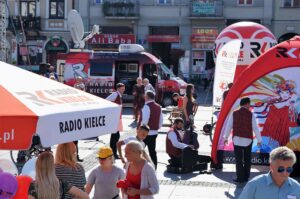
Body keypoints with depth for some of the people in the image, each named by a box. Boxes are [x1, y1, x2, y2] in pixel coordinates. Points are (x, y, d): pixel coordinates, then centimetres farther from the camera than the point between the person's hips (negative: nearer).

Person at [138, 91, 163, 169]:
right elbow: (161, 121, 15)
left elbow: (144, 121, -22)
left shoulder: (146, 106, -15)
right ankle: (154, 168, 14)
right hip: (154, 133, 8)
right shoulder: (158, 107, 11)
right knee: (152, 151, 12)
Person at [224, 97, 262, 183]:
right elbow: (255, 128, -3)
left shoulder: (234, 114, 0)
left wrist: (226, 137, 15)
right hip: (248, 140, 0)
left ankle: (240, 177, -1)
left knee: (239, 160, 2)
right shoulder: (250, 115, -3)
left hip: (237, 139, 0)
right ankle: (246, 177, 15)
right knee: (247, 160, 13)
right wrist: (259, 140, 5)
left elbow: (229, 126, 4)